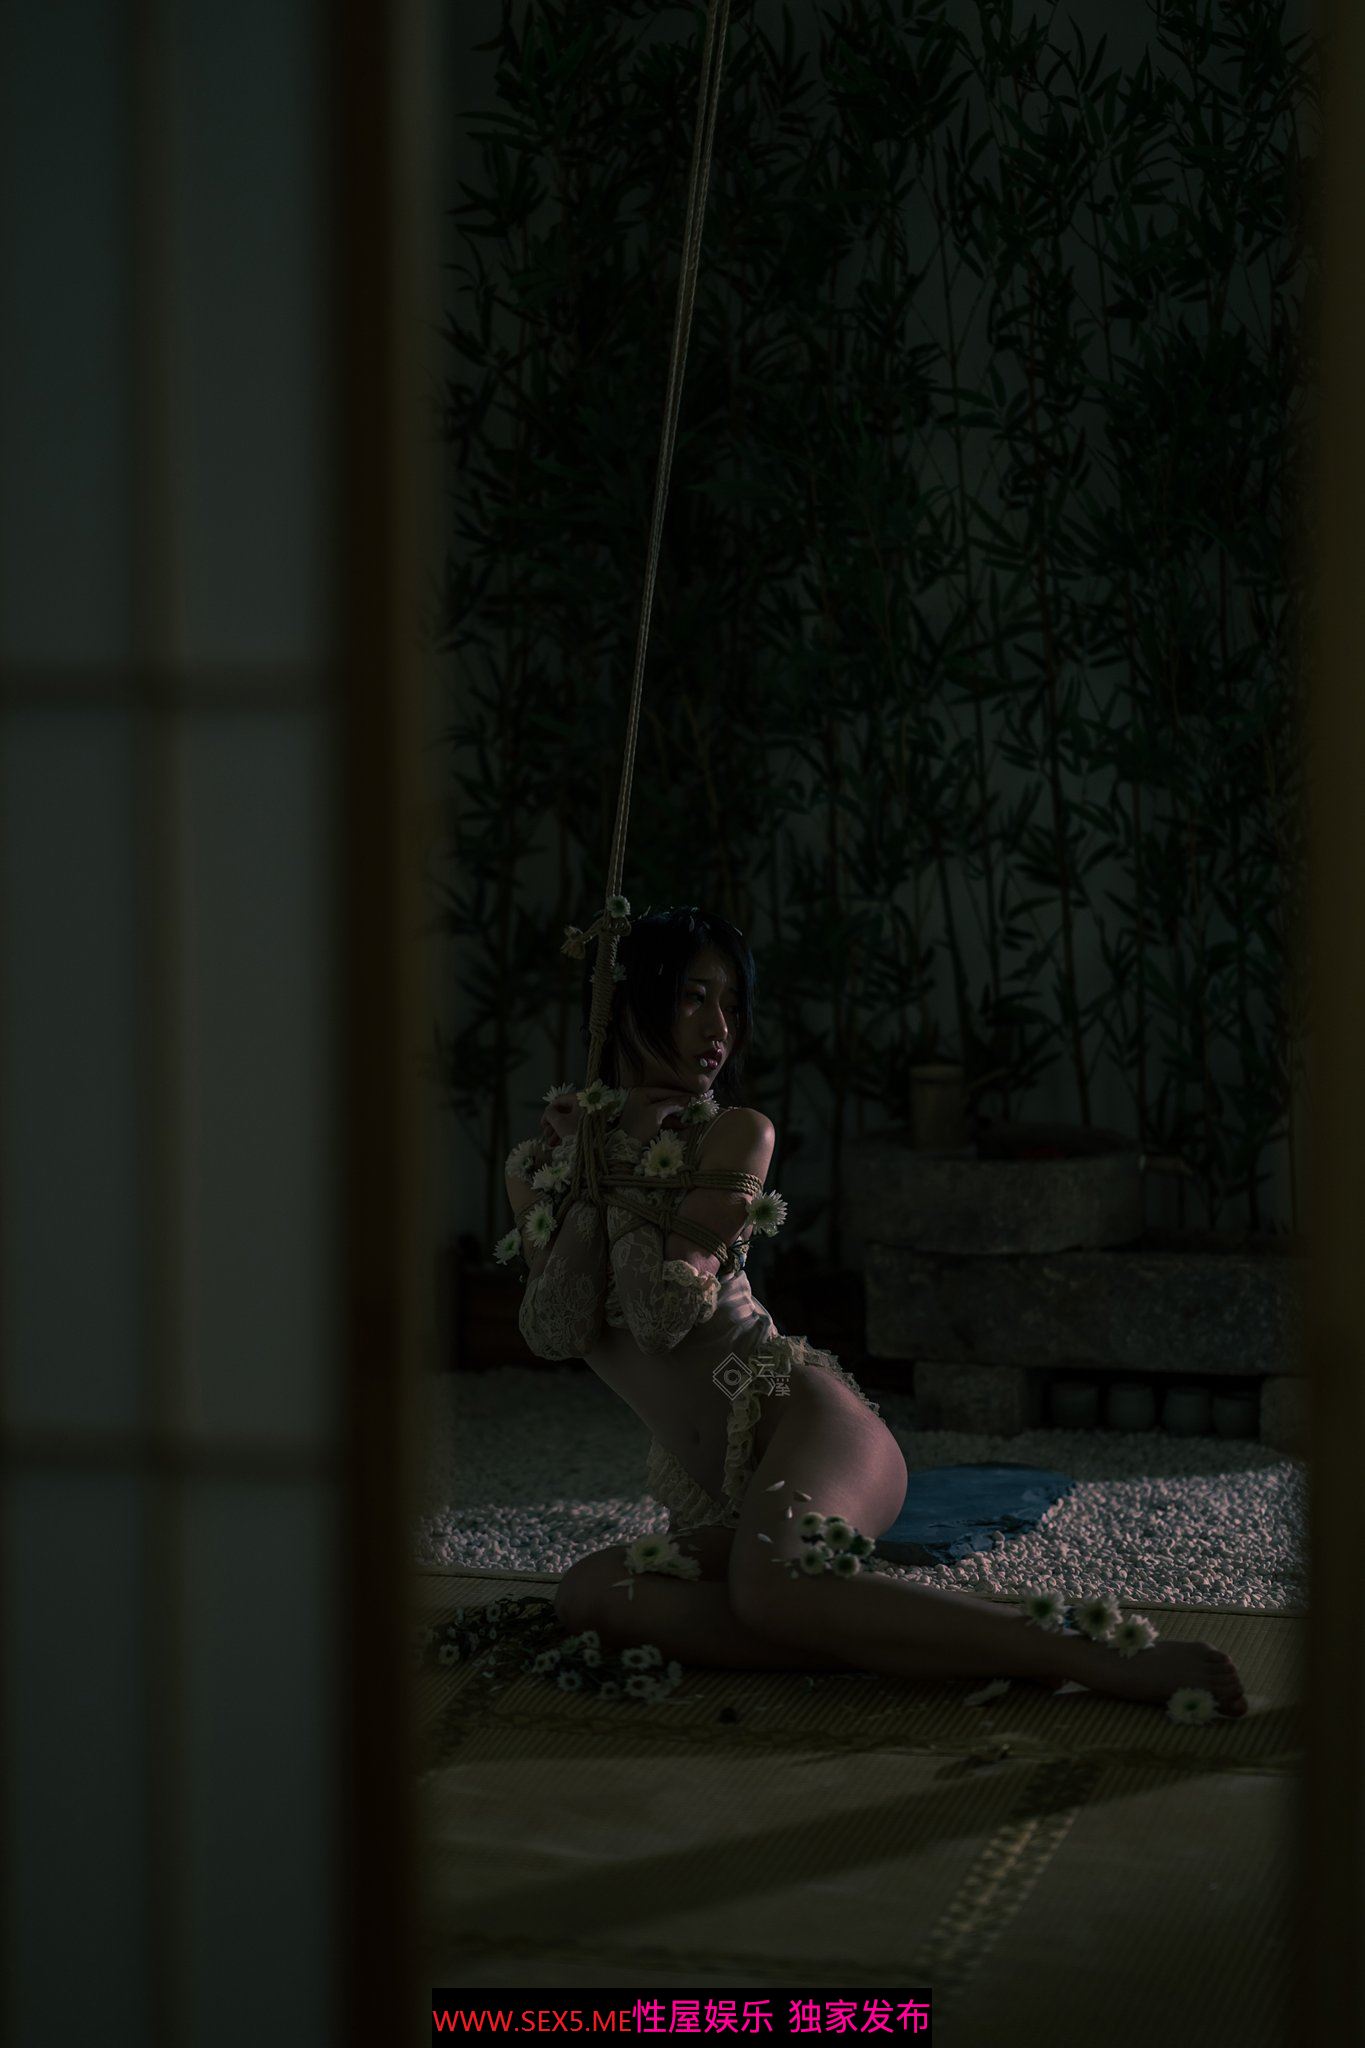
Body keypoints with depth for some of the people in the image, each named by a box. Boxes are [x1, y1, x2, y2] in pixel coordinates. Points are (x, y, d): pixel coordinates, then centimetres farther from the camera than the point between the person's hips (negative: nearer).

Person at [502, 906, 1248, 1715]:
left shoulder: (733, 1134, 3)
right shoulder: (538, 1166, 14)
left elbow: (666, 1312, -10)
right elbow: (553, 1332, -3)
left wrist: (623, 1162, -1)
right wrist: (589, 1166, -4)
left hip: (801, 1415, -4)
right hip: (702, 1494, 5)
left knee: (772, 1586, -38)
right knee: (589, 1593, -27)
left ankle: (1110, 1664, -38)